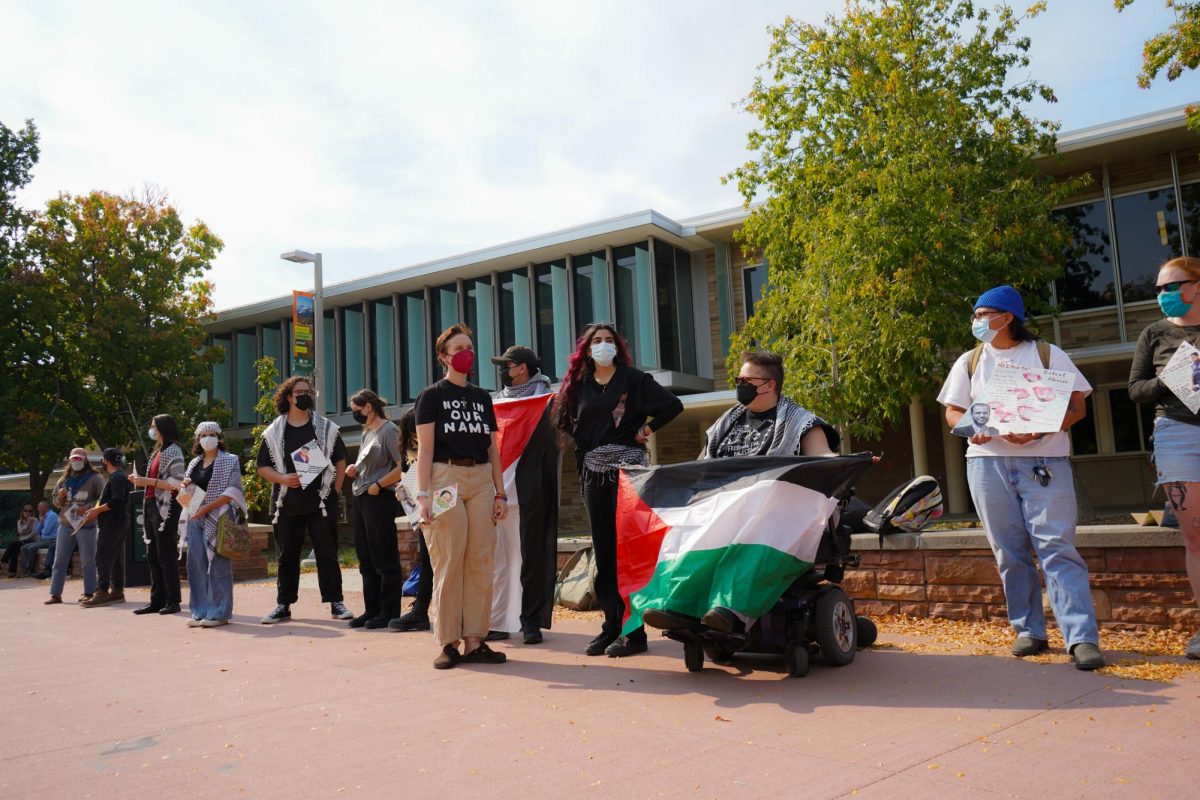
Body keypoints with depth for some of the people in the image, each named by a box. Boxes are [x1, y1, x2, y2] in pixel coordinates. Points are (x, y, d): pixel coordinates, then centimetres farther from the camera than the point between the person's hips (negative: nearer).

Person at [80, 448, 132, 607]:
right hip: (119, 523, 10)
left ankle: (102, 592, -10)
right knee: (116, 558, 10)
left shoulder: (117, 477, -13)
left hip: (111, 524, -10)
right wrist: (97, 509, 15)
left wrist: (98, 510, -16)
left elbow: (117, 501, -23)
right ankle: (117, 591, 13)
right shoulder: (121, 476, 19)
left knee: (103, 558, -9)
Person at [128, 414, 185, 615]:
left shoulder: (173, 451, -7)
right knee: (153, 556, 10)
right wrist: (141, 481, 6)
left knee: (166, 556, -6)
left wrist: (149, 481, -18)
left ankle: (173, 601, 0)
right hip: (152, 506, 9)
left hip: (166, 508, -9)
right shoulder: (157, 451, 19)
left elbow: (176, 483, -16)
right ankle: (157, 600, 15)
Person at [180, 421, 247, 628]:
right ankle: (200, 611, 12)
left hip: (218, 517, -6)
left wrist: (207, 507, -17)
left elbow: (232, 490, -9)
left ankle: (219, 613, -1)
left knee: (218, 565, -6)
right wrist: (184, 487, 0)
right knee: (196, 565, 5)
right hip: (195, 519, 6)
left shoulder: (230, 461, 1)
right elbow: (186, 495, 24)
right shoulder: (194, 463, 18)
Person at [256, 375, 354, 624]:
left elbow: (340, 460, 10)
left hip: (321, 501, -1)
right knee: (287, 556, 8)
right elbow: (263, 467, 8)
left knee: (327, 554, 1)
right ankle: (283, 605, 17)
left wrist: (335, 490, 2)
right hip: (287, 503, 1)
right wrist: (283, 478, -11)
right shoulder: (273, 432, 6)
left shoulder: (326, 428, 6)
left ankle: (335, 602, 7)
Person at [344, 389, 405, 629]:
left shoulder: (388, 430, -10)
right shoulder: (367, 432, 17)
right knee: (366, 559, 13)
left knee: (384, 559, -2)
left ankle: (389, 612, 5)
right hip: (360, 499, 9)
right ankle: (372, 610, 20)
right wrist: (355, 470, 7)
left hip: (379, 499, -9)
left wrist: (378, 485, -17)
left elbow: (403, 466, -17)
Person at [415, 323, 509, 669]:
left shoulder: (482, 397, 19)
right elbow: (425, 448, -1)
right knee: (449, 562, -6)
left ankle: (474, 641, 7)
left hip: (481, 480, 4)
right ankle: (449, 642, 2)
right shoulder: (432, 395, 6)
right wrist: (423, 494, -10)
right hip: (446, 477, -4)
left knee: (481, 562, 0)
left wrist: (500, 492, 12)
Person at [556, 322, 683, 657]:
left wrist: (647, 429, -4)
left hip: (628, 466, -5)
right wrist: (582, 470, 10)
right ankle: (611, 626, 12)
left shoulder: (633, 378, 1)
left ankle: (634, 630, -1)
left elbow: (673, 405, -6)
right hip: (594, 470, 5)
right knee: (603, 551, 6)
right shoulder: (580, 385, 14)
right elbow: (573, 428, 20)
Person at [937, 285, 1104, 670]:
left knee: (1057, 546, -11)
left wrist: (1038, 431, -17)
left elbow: (1076, 406, 1)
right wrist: (971, 427, -10)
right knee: (1010, 552, 4)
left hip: (1044, 461, -3)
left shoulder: (1048, 354, 7)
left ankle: (1082, 637, -10)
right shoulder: (969, 362, 14)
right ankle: (1029, 631, 14)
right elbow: (952, 411, 14)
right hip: (987, 461, 3)